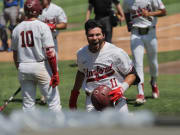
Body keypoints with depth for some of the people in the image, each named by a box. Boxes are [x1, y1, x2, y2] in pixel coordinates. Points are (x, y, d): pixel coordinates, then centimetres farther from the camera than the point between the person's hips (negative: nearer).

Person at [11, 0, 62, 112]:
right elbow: (50, 52, -14)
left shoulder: (17, 29, 5)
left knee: (28, 104, 10)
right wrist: (55, 73, -11)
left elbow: (15, 54, 11)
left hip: (23, 68, 5)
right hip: (40, 66, -5)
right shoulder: (42, 26, -9)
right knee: (53, 100, 2)